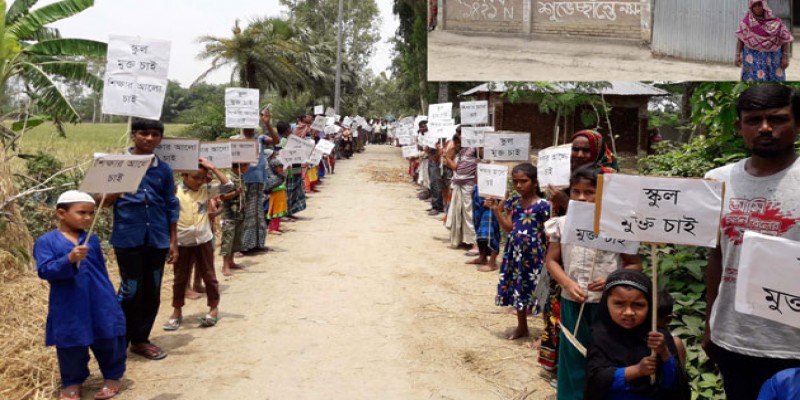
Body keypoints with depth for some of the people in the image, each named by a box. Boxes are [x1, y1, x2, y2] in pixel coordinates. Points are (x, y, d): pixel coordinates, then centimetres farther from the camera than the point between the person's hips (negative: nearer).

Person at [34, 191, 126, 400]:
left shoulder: (92, 240, 6)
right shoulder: (46, 241, -6)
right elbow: (44, 271, -17)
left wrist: (110, 298, 19)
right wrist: (69, 260, -32)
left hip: (100, 305, 3)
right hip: (69, 308, -3)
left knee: (108, 341, 10)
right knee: (71, 345, 10)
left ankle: (112, 376, 26)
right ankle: (72, 381, 29)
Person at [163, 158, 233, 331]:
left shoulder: (206, 191, -1)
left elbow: (228, 185, -8)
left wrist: (212, 168, -11)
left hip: (203, 240, 1)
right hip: (182, 242, -1)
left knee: (209, 276, 9)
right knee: (180, 278, 11)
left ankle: (214, 308, 21)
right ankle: (177, 311, 23)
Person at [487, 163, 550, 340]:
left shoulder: (542, 205, -13)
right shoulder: (514, 202, 6)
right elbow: (508, 227, 5)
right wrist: (497, 210, -3)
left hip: (533, 253, -6)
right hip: (515, 252, 7)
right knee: (518, 289, 16)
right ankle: (522, 327, 34)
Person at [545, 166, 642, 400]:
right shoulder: (562, 224, -1)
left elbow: (635, 264, -2)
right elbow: (551, 260, 4)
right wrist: (568, 284, -12)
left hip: (607, 304, -2)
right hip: (572, 303, 2)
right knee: (574, 356, 13)